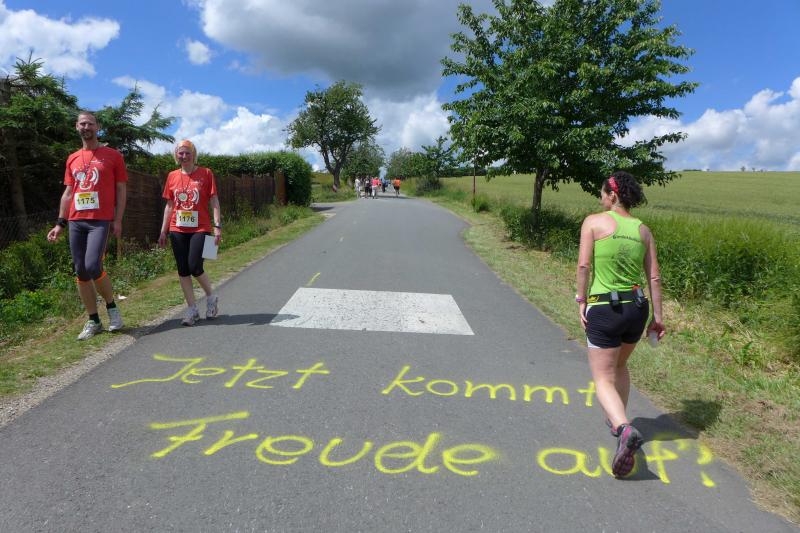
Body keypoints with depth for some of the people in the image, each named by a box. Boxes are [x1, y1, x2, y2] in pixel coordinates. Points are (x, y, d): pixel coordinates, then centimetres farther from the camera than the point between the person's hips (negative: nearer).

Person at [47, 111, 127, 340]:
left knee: (92, 267, -19)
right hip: (76, 221, 5)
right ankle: (93, 321, 13)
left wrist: (118, 220, -7)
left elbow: (121, 190, 2)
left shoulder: (112, 155, 4)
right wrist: (60, 223, 11)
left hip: (101, 220, -5)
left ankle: (112, 307, 5)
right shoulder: (72, 159, 17)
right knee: (81, 272, 4)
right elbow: (68, 193, 19)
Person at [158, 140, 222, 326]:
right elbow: (169, 205, 14)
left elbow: (214, 201, -1)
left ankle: (211, 297, 14)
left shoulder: (206, 174, 0)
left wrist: (217, 226, -11)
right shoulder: (172, 176, 10)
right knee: (182, 270, 3)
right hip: (177, 230, 4)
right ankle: (192, 309, 12)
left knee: (195, 267, -12)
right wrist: (163, 231, 11)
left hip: (200, 229, -4)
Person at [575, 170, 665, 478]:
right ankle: (618, 421, 41)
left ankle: (625, 430, -22)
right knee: (620, 365, 29)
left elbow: (584, 265, -12)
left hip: (604, 309, -5)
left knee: (604, 379, 3)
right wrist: (657, 316, 11)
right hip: (637, 308, 5)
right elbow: (654, 277, 5)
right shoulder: (643, 230, 6)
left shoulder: (593, 222, -6)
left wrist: (581, 301, -3)